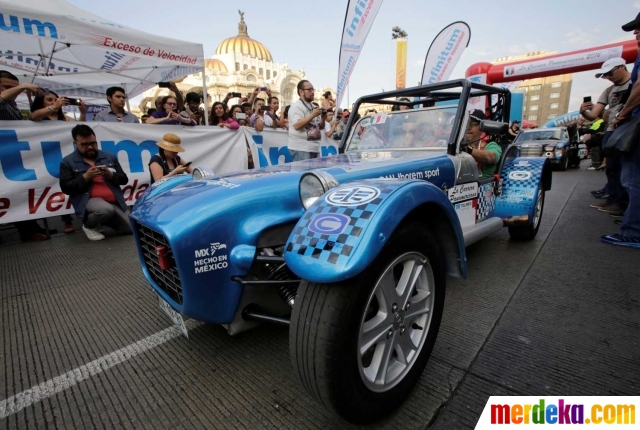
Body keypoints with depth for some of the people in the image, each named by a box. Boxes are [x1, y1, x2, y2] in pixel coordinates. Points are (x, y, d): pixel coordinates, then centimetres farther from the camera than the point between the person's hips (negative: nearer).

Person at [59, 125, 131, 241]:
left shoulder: (109, 157, 14)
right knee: (107, 209, -37)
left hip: (115, 202, 4)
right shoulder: (68, 162, 6)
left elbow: (124, 179, 11)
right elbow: (66, 188, -2)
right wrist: (85, 177, -14)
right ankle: (89, 225, -1)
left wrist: (110, 174, -9)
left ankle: (102, 219, 23)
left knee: (130, 229, -7)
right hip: (89, 201, -4)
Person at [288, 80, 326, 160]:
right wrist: (313, 115, -20)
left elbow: (320, 127, 20)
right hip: (301, 149, -8)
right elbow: (297, 126, -21)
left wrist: (323, 119, -1)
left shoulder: (313, 107, 18)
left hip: (315, 148, 8)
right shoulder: (296, 106, -7)